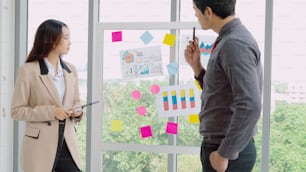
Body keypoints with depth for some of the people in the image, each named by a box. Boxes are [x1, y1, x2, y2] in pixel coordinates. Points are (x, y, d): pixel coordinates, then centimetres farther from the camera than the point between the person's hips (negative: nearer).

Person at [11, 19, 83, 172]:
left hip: (68, 144, 5)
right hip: (41, 146, -5)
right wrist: (50, 112, -17)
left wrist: (77, 112, -3)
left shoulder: (70, 70, 10)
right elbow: (16, 110, -7)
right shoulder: (28, 70, -7)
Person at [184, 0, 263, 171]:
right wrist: (196, 66, 6)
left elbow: (250, 106, -28)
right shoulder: (229, 40, 12)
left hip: (229, 152, -9)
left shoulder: (235, 44, -19)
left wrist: (224, 154, -21)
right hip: (222, 146, 9)